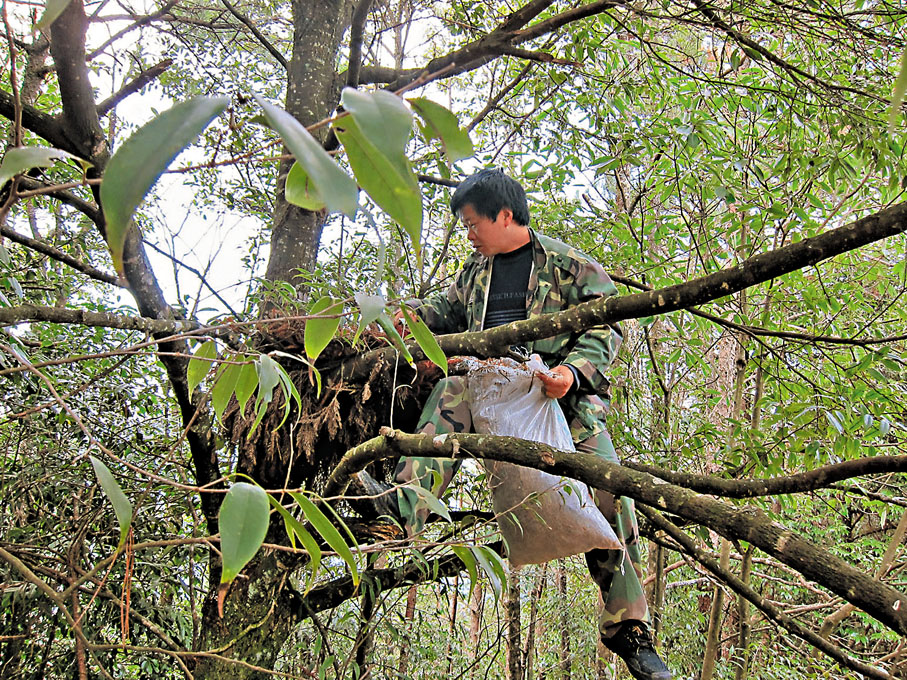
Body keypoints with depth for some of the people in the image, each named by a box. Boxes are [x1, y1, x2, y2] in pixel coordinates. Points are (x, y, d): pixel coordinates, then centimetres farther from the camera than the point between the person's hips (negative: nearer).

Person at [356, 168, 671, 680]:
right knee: (453, 392, -31)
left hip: (565, 395, -3)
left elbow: (606, 328, -3)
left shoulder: (569, 264, 4)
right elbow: (449, 309, 33)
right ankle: (407, 501, -50)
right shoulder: (477, 270, 22)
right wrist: (412, 315, 10)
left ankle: (629, 627, -9)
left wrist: (573, 371, -22)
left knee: (610, 489, -18)